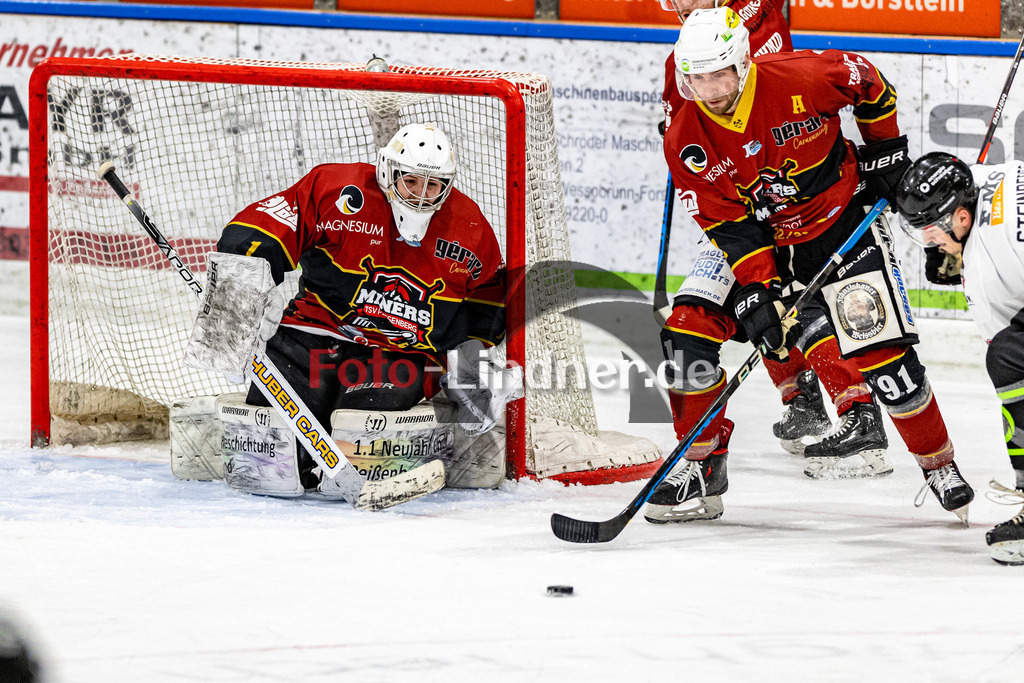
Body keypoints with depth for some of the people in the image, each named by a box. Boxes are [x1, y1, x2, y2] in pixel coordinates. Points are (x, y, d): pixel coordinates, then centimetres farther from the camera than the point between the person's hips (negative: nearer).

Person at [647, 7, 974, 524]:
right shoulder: (685, 141, -17)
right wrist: (756, 291, -24)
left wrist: (885, 150, 1)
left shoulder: (802, 79, -26)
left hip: (838, 219, -3)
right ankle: (700, 471, 5)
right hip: (755, 235, 3)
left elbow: (869, 84, -6)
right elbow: (726, 224, -15)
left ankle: (938, 465, 10)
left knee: (881, 349, -10)